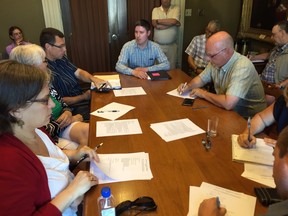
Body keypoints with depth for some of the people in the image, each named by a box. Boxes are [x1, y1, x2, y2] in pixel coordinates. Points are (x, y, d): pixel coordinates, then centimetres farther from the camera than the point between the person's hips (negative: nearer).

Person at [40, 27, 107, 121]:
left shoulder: (61, 58, 4)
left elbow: (78, 72, 10)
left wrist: (93, 79, -12)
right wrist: (84, 97, -11)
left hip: (82, 95, 9)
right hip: (73, 108, -9)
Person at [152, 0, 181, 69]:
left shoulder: (176, 8, 3)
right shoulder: (155, 10, 4)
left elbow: (174, 21, -16)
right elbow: (155, 25, -13)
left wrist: (159, 20, -9)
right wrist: (174, 23, -10)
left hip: (172, 45, 0)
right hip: (158, 45, 0)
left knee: (171, 68, 6)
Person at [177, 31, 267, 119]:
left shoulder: (242, 67, -27)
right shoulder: (217, 61, -2)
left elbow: (228, 103, -35)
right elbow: (201, 79, 16)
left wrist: (203, 93, -19)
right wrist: (188, 86, -6)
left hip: (248, 118, -7)